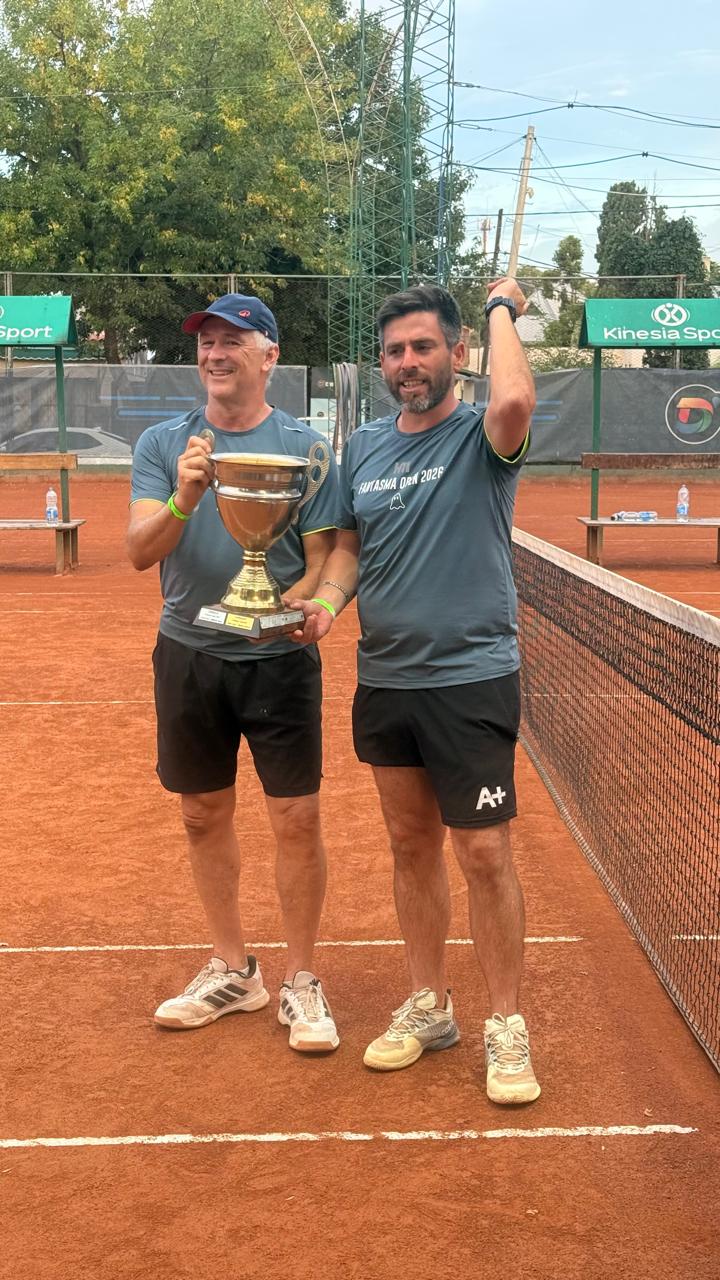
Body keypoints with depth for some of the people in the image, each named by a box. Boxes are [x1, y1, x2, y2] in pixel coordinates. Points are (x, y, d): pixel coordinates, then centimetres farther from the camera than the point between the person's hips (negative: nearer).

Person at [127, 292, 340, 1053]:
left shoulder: (304, 447, -3)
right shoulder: (162, 444, 2)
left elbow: (324, 561, -3)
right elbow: (139, 553, -9)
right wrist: (183, 500, -28)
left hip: (279, 659, -2)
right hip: (188, 657, 3)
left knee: (296, 822, -1)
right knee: (204, 816, 12)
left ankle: (300, 981, 16)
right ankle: (231, 971, 29)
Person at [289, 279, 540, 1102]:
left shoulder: (480, 438, -8)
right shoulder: (362, 446, 10)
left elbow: (515, 399, -32)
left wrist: (502, 307, -15)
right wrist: (328, 600, -3)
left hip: (472, 677, -6)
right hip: (383, 679, 6)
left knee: (484, 853, -2)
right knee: (410, 845, 15)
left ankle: (505, 1026, 13)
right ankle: (427, 1006, 30)